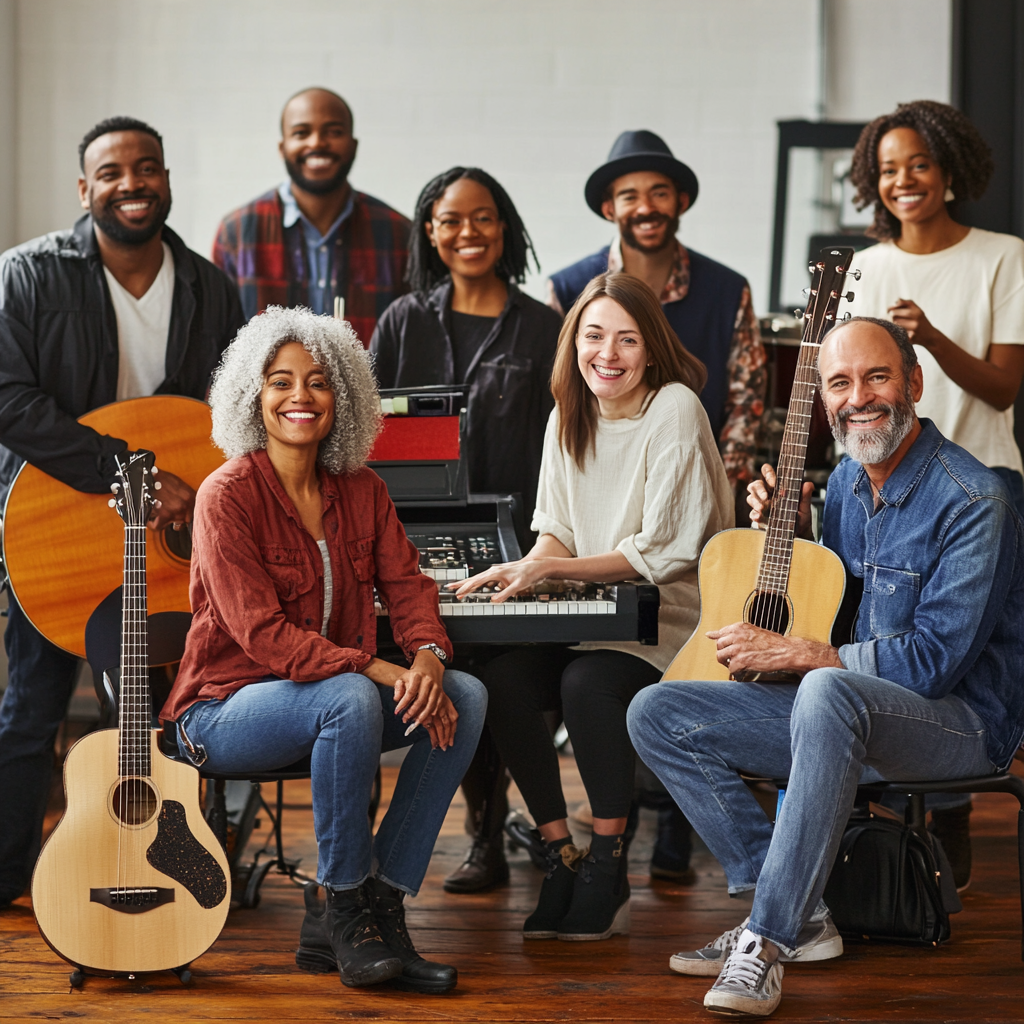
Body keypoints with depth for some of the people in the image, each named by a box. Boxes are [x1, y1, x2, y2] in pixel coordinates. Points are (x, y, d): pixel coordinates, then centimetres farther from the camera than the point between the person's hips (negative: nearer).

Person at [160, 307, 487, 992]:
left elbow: (405, 581, 1)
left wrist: (427, 656, -22)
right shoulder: (228, 494, -14)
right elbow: (262, 632, -22)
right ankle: (342, 908, -20)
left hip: (339, 691, 7)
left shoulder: (362, 490, 7)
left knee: (466, 695, -16)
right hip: (225, 706, -7)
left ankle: (382, 904, -15)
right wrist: (378, 670, -30)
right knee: (350, 699, -36)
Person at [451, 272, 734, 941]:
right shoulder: (570, 416, 9)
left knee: (588, 684, -33)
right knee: (502, 682, -20)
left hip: (670, 622, -6)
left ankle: (609, 874, -16)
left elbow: (663, 552, -15)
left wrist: (551, 569, -18)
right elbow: (559, 531, 12)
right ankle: (562, 858, -8)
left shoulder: (675, 410, -12)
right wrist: (525, 569, -11)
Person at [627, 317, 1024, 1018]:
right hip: (844, 719, 9)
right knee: (658, 713, -3)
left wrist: (791, 653, -19)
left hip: (959, 720, -9)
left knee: (828, 694, -42)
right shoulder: (847, 482, 8)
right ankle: (799, 914, -9)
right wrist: (790, 533, 3)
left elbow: (934, 660, -22)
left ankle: (769, 938, -33)